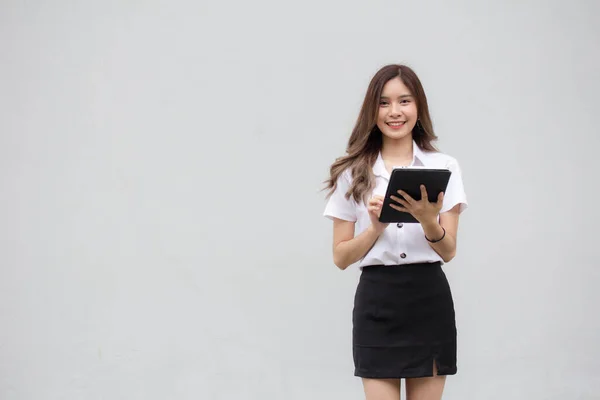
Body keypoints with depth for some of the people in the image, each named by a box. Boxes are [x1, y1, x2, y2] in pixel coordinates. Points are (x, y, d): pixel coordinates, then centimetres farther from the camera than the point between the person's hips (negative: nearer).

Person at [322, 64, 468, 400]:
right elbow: (341, 257, 3)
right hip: (377, 302, 0)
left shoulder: (445, 167, 2)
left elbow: (449, 252, -2)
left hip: (429, 301, 0)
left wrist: (428, 219, -22)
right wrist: (376, 226, -14)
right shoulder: (352, 174, 4)